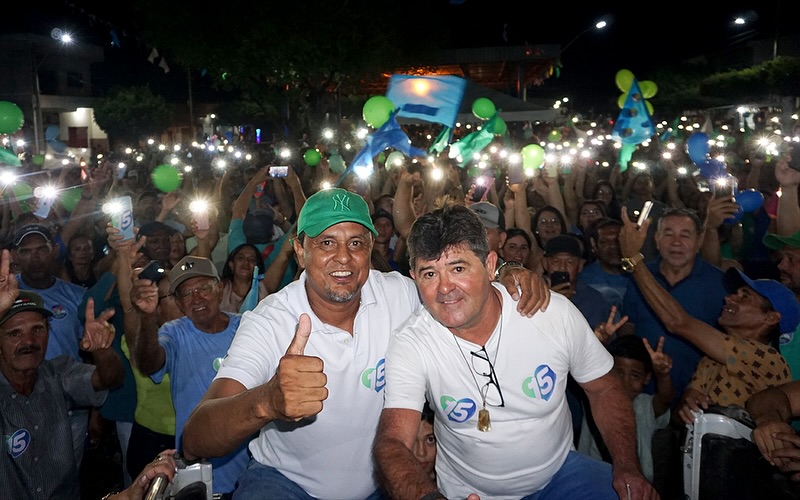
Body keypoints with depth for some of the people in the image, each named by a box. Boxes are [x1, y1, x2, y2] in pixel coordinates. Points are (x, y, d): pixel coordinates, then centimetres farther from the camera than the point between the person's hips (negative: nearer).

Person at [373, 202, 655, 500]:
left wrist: (628, 467, -10)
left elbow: (605, 389, 0)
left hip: (559, 471, 1)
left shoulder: (555, 313, -14)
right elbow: (392, 442, -26)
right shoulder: (410, 345, -19)